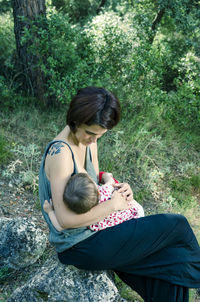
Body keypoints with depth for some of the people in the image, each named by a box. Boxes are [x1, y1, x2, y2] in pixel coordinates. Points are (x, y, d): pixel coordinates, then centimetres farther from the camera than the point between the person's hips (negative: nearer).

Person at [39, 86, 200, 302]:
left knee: (172, 264, 0)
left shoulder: (89, 143, 3)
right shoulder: (60, 152, -25)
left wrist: (117, 188, -5)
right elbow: (66, 219, -28)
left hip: (93, 230, 8)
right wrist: (113, 204, -19)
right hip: (79, 247, -8)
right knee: (176, 225, -4)